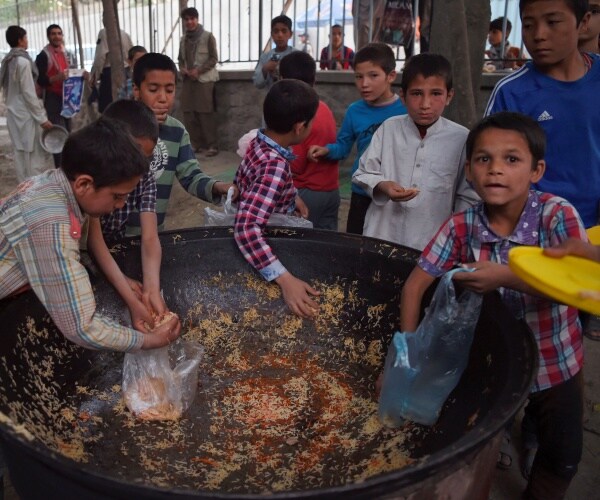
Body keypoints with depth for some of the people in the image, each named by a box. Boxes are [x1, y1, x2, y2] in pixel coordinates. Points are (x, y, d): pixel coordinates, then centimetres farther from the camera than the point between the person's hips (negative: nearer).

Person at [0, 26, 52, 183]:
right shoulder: (23, 61, -15)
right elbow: (28, 93, -17)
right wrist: (42, 117, -15)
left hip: (14, 113, 9)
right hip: (27, 115, -9)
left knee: (20, 153, 10)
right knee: (35, 155, -4)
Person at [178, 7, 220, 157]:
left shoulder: (207, 36, -2)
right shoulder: (183, 39, 14)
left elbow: (214, 58, -5)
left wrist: (199, 70, -15)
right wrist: (182, 69, -1)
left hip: (204, 80, -6)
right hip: (188, 80, 6)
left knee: (206, 114, -9)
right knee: (189, 114, 3)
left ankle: (212, 145, -2)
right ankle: (197, 144, 13)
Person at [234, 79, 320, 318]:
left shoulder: (259, 142, -9)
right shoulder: (276, 166, -35)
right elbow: (246, 228, -46)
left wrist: (292, 196, 14)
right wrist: (285, 279, -49)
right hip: (259, 253, -8)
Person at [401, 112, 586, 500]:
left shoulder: (557, 214, -21)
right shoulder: (461, 227, -16)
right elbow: (416, 284, -14)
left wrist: (505, 276, -37)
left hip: (555, 365, 0)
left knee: (562, 458, 19)